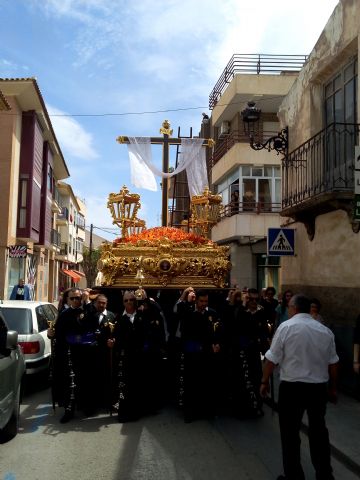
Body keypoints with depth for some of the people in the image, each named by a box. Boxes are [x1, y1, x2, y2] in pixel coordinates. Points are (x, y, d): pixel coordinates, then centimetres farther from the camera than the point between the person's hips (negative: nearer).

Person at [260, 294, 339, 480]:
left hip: (292, 387, -5)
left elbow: (272, 359, -10)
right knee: (319, 430, 20)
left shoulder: (286, 327, -10)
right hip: (319, 387, 5)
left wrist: (264, 382, 2)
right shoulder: (325, 330, 3)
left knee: (290, 433, 8)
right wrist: (332, 388, 20)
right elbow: (333, 363, 9)